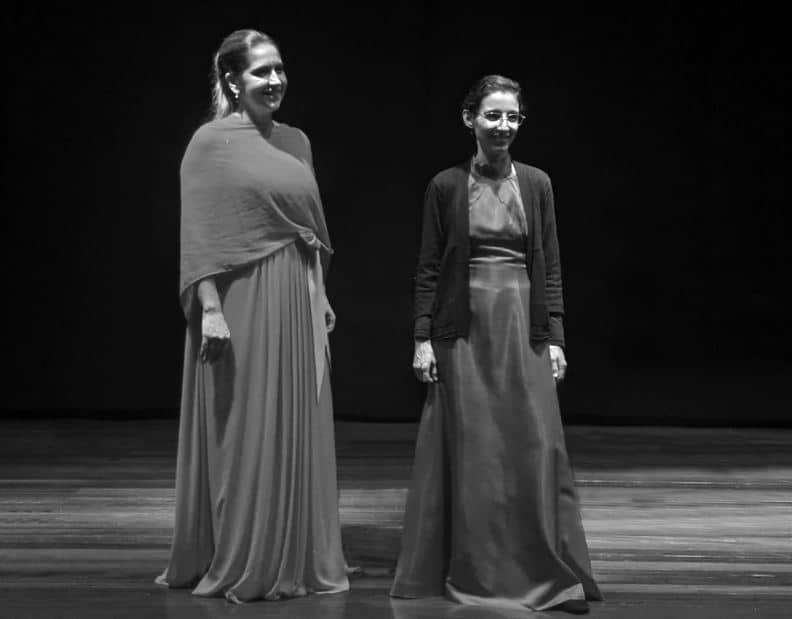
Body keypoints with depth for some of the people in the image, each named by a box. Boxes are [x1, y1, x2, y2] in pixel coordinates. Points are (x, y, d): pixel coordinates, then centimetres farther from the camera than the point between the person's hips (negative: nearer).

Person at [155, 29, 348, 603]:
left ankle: (296, 558, 24)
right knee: (246, 432, 1)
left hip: (297, 300, 6)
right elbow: (199, 233, -11)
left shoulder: (297, 141, 13)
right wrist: (209, 307, -17)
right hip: (243, 298, -6)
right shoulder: (212, 141, -6)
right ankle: (240, 564, 15)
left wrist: (321, 294, 12)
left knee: (297, 431, 11)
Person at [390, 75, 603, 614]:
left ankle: (554, 575, 7)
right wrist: (423, 339, -4)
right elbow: (429, 269, 2)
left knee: (537, 446, -2)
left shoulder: (536, 184, 5)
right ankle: (474, 574, 16)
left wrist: (555, 338, 0)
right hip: (464, 329, -1)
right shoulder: (446, 186, 1)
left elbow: (550, 268, 6)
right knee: (469, 449, 4)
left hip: (523, 327, 1)